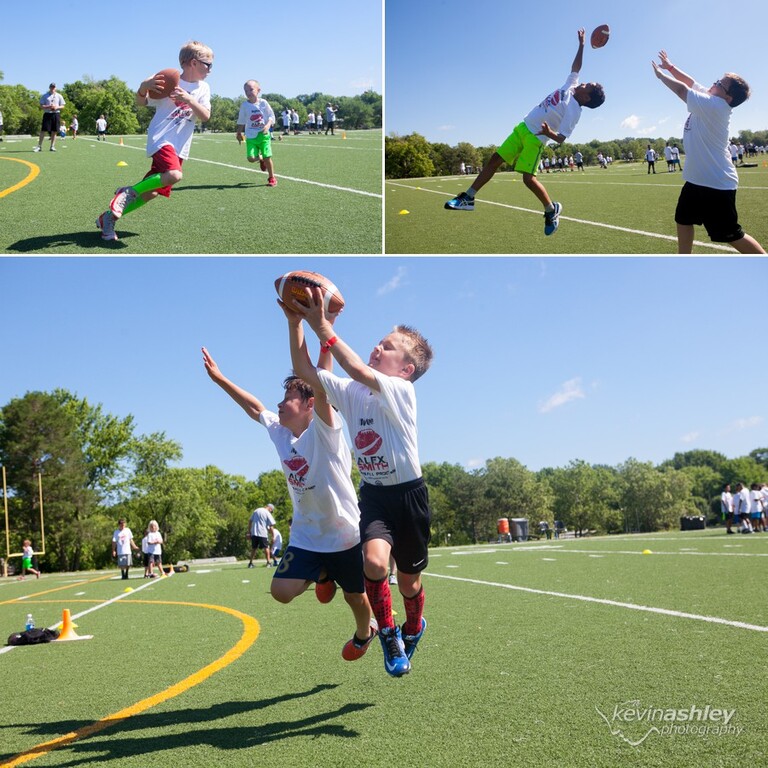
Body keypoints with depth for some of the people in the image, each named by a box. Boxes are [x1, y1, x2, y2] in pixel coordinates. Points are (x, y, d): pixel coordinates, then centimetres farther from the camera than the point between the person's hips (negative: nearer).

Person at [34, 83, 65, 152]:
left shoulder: (59, 96, 11)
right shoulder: (44, 96, 6)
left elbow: (62, 106, 9)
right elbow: (41, 106, 3)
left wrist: (56, 107, -10)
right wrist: (48, 107, -14)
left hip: (56, 114, 2)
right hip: (47, 114, -2)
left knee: (54, 131, 2)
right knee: (43, 130, -7)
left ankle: (52, 146, 10)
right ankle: (39, 146, -4)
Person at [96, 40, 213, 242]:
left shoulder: (203, 88, 8)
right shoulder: (168, 81, -5)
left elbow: (205, 116, -4)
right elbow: (141, 103, -1)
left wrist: (189, 99, -22)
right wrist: (143, 88, -24)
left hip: (180, 147, 6)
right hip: (161, 139, -6)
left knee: (153, 192, 5)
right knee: (174, 175, -33)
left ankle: (109, 216, 19)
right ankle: (129, 191, -13)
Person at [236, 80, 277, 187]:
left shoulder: (263, 103, -4)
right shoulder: (244, 105, -1)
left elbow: (271, 116, -1)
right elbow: (241, 121, 10)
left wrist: (268, 125, -19)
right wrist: (239, 133, 14)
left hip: (263, 134, -1)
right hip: (251, 136, 1)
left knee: (267, 157, -4)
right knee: (251, 158, -10)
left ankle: (271, 178, 15)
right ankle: (261, 159, 26)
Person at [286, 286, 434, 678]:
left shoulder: (402, 391, -16)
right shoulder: (349, 392, 1)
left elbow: (359, 372, -33)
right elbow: (304, 370, -8)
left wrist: (322, 327, -33)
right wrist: (297, 321, -15)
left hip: (409, 494, -3)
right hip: (373, 494, 3)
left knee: (408, 580, 10)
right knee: (374, 560, -25)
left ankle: (412, 628, 45)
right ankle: (387, 632, 1)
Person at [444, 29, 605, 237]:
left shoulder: (573, 111, -17)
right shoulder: (570, 87, 4)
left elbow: (561, 138, -24)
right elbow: (576, 67, 21)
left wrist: (549, 132, -43)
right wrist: (581, 45, 19)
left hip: (535, 138, -9)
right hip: (523, 128, 9)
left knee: (528, 178, -18)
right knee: (495, 160, 4)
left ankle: (552, 209, 6)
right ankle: (468, 198, 8)